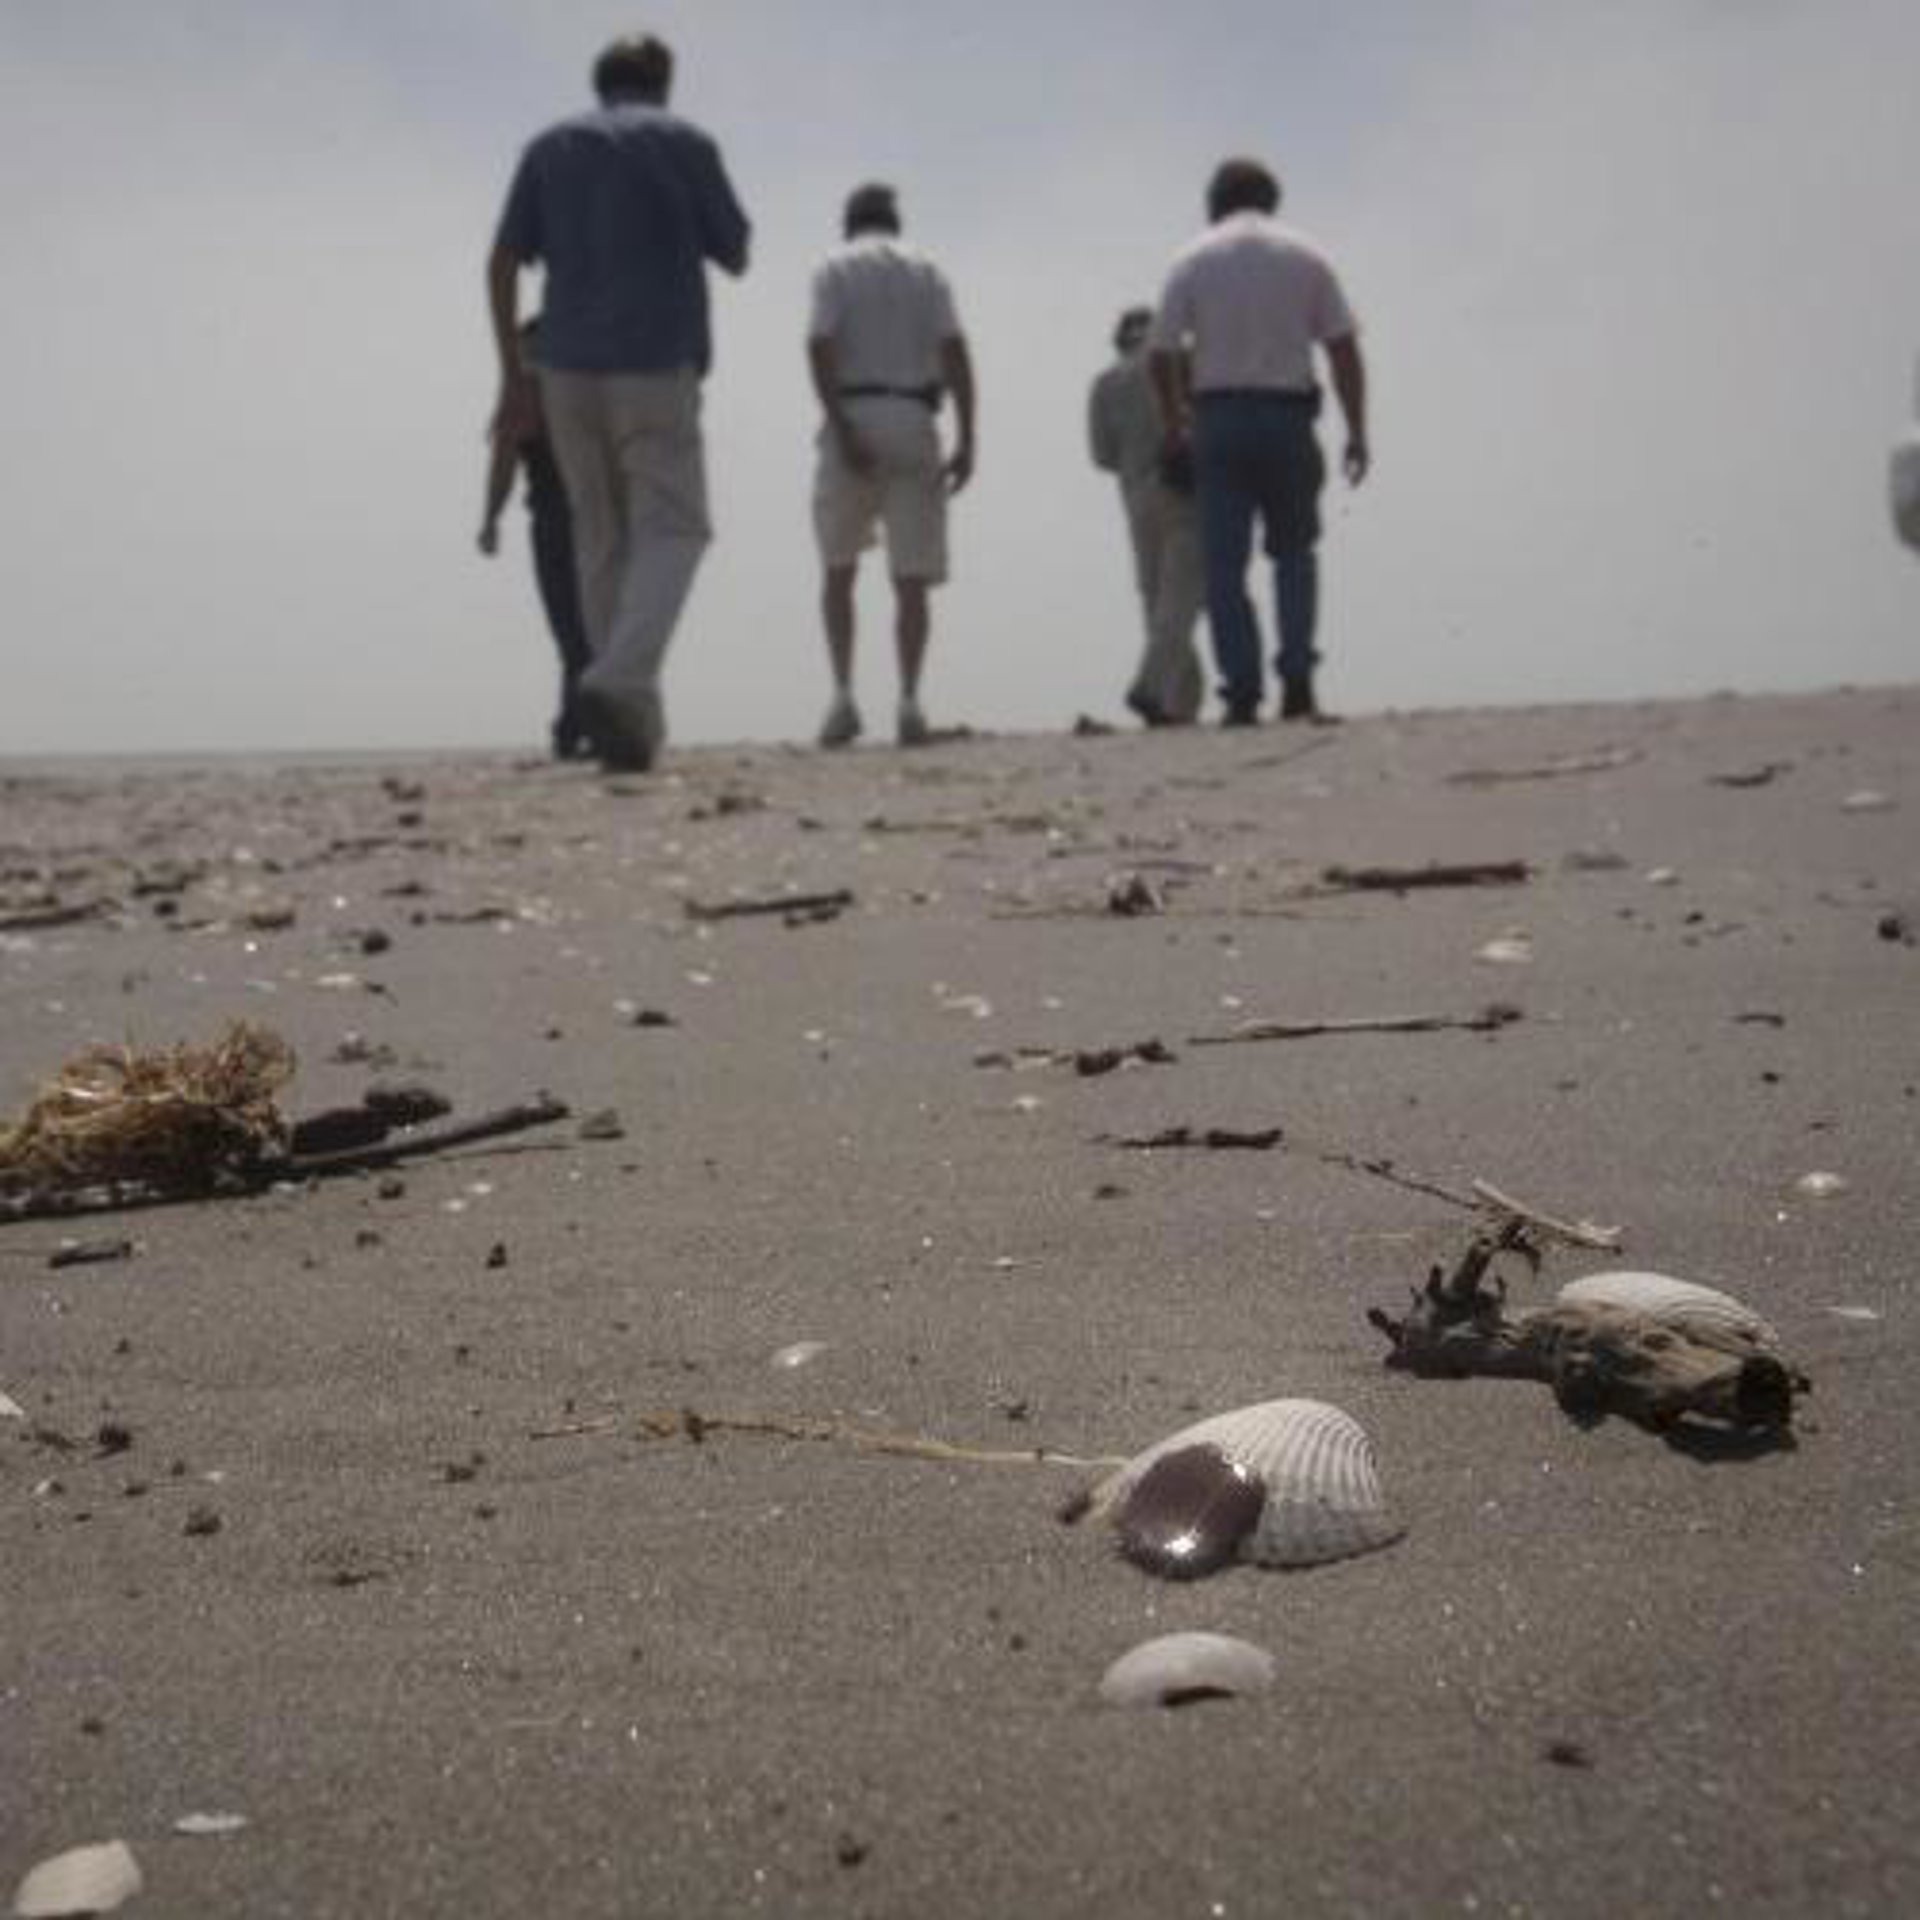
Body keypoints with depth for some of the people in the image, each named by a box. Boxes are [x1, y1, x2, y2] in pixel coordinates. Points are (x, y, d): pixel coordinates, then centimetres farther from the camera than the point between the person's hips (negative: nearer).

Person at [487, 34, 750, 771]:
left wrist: (513, 374, 6)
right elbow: (735, 257, 8)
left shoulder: (550, 148, 13)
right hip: (657, 365, -4)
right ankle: (618, 682, -26)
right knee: (671, 530, -2)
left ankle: (636, 715, 14)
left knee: (603, 538, 12)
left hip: (568, 369, 4)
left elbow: (503, 262, 4)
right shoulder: (685, 142, 4)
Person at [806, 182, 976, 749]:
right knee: (912, 577, 3)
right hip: (914, 421, 1)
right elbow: (955, 351, 0)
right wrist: (966, 440, -4)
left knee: (838, 570, 12)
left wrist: (841, 428, -14)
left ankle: (843, 693, -2)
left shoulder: (834, 267, 8)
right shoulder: (926, 270, 14)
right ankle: (909, 701, -10)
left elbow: (820, 346, -9)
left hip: (852, 419, -1)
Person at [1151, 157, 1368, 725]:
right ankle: (1297, 679, 1)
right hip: (1288, 415, 1)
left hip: (1218, 417, -1)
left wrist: (1173, 422, 16)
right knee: (1295, 552, 14)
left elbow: (1162, 355, 1)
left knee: (1225, 562, 2)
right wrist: (1357, 432, 4)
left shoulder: (1192, 261, 4)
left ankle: (1242, 692, -4)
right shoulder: (1305, 256, 5)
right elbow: (1344, 349, 0)